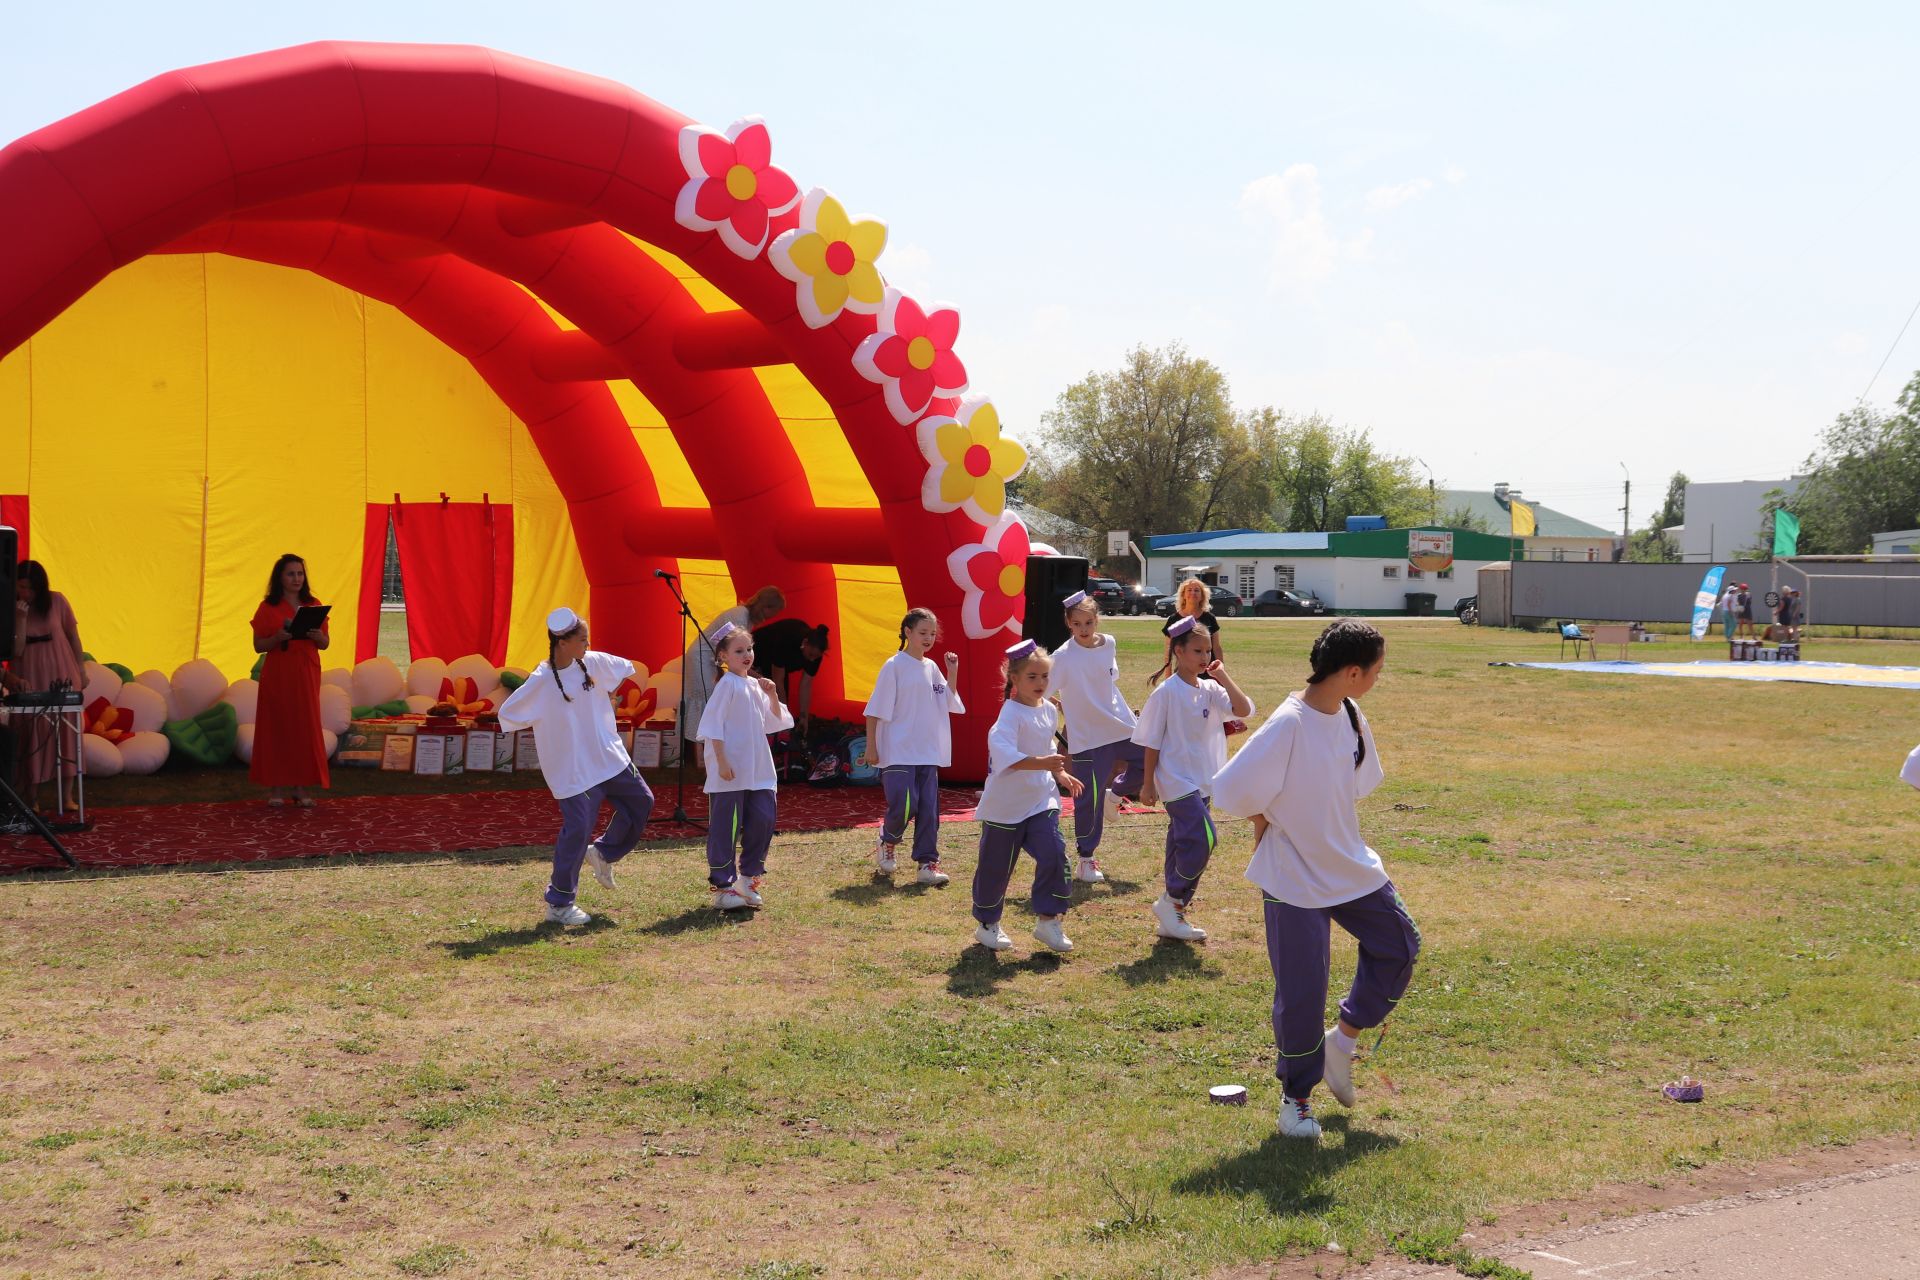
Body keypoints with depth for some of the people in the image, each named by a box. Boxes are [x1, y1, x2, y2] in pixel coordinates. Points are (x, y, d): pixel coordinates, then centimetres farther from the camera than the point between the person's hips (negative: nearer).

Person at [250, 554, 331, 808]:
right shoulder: (268, 608, 1)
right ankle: (275, 788, 2)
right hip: (277, 675, -3)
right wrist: (278, 638, -19)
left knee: (305, 728, -1)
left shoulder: (314, 606, 9)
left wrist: (315, 635, -12)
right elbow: (258, 645, 0)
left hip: (306, 675, 3)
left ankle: (300, 787, 4)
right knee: (276, 727, -3)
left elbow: (325, 644, 10)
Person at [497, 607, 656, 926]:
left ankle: (603, 854, 35)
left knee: (641, 802, 15)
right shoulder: (541, 682, -19)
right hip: (574, 769, -7)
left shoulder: (593, 662, -3)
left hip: (610, 756, 7)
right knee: (577, 828, -9)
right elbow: (506, 714, -12)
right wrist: (550, 727, -6)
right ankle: (558, 904, 3)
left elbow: (626, 670, 16)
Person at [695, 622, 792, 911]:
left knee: (763, 820, 6)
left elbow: (775, 722, 20)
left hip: (758, 771, 7)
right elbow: (713, 724, -14)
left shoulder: (755, 684, 13)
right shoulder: (727, 684, -9)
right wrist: (722, 762, -19)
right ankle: (722, 887, 4)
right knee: (725, 829, -2)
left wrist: (772, 695, 3)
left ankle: (748, 878, 21)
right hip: (731, 773, -7)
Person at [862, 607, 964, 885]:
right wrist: (871, 748, -9)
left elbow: (949, 704, 12)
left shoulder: (932, 668, 10)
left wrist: (952, 673, 2)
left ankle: (928, 863, 8)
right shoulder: (894, 666, -7)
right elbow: (875, 711, -7)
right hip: (898, 753, -6)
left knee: (929, 808, 2)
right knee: (903, 804, -14)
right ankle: (887, 844, 15)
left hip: (928, 753, 6)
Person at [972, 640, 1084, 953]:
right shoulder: (1011, 713, -18)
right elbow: (1001, 748, -37)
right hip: (1005, 804, -6)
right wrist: (1042, 763, -45)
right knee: (996, 866, 6)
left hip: (1041, 800, 6)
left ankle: (1048, 920, 4)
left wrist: (1061, 774, 13)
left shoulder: (1050, 710, 6)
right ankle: (987, 924, 25)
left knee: (1054, 854, -9)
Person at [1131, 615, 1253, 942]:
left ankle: (1172, 914, 20)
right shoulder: (1166, 692, -11)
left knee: (1183, 845, 12)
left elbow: (1244, 710, -8)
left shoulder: (1210, 689, 5)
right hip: (1177, 781, -7)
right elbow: (1152, 741, -7)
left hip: (1203, 781, 7)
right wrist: (1148, 783, -7)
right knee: (1202, 838, -18)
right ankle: (1172, 903, -2)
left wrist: (1223, 676, -12)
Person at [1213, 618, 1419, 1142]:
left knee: (1399, 947, 13)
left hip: (1350, 867, 8)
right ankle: (1296, 1096, 19)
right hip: (1295, 879, -8)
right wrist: (1271, 826, -8)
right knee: (1301, 993, -1)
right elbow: (1232, 792, -25)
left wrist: (1319, 828, 6)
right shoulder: (1288, 725, -25)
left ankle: (1343, 1038, 29)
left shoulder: (1351, 718, -1)